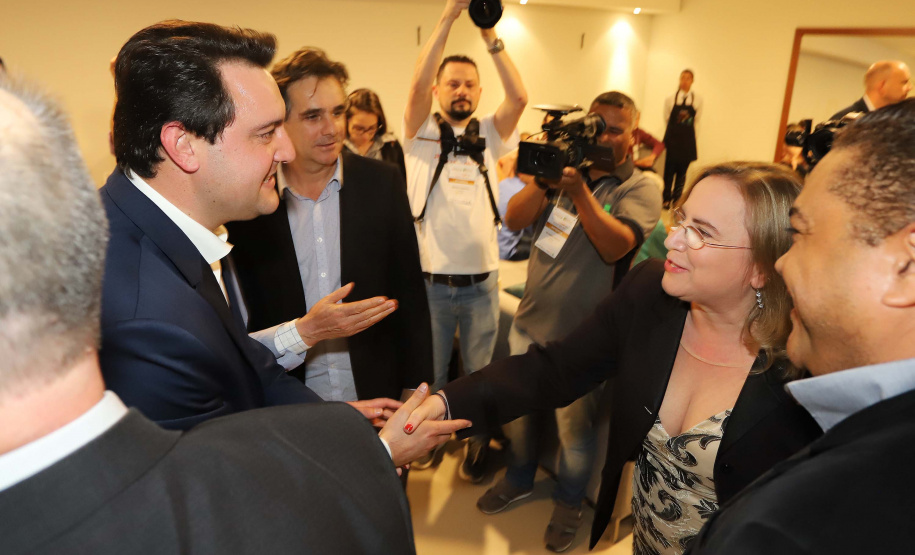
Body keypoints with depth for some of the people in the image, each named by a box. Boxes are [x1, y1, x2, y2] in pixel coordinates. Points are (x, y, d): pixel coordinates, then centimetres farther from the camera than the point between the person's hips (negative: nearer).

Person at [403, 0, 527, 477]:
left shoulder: (489, 134, 6)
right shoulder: (421, 132, 1)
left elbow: (519, 97, -11)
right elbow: (416, 86, -18)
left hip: (482, 282, 2)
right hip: (431, 282, -1)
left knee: (481, 374, 16)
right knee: (428, 374, 15)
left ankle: (478, 444, 38)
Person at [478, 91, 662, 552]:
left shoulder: (640, 189, -9)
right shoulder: (568, 167, 4)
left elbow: (616, 246, -26)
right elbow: (515, 219, -7)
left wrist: (580, 190, -32)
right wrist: (542, 180, -24)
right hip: (530, 321, 5)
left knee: (574, 426, 12)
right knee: (520, 409, 20)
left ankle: (568, 503, 38)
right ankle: (519, 479, 46)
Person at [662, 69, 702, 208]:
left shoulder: (698, 99, 2)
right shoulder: (670, 99, 1)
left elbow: (696, 121, 8)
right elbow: (666, 119, 10)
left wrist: (686, 133, 9)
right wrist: (675, 131, 12)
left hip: (688, 139, 1)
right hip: (672, 137, -1)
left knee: (682, 170, 2)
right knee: (670, 168, -3)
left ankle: (677, 200, 12)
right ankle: (667, 199, 8)